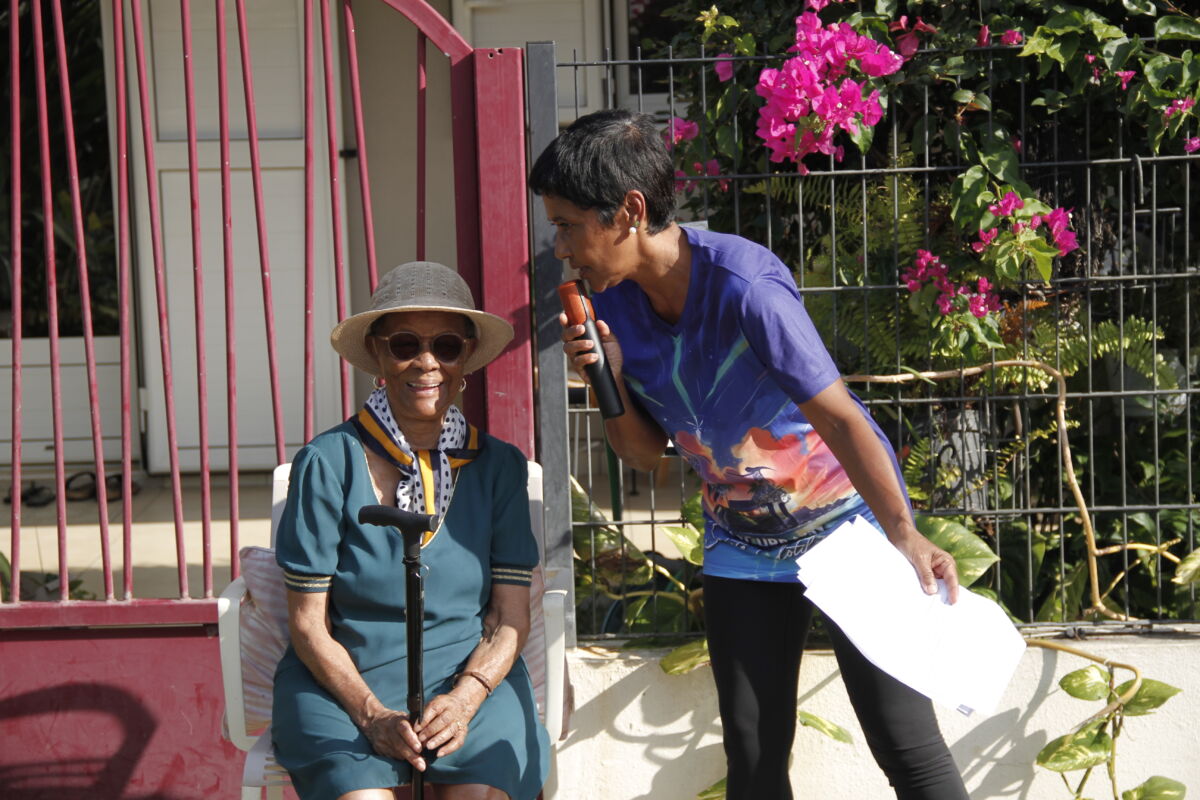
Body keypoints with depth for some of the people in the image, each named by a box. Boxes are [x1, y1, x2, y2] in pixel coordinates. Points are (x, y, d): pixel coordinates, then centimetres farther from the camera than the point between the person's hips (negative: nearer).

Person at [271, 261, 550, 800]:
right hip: (345, 682, -1)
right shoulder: (328, 463, -3)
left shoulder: (499, 467, 6)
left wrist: (464, 699, -14)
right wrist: (371, 715, -16)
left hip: (473, 676, 2)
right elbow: (308, 622, -2)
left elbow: (510, 618, 4)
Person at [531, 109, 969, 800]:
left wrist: (903, 533, -35)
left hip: (844, 521, -6)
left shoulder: (746, 288, -28)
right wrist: (609, 380, -17)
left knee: (906, 743, -11)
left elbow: (839, 417, -27)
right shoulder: (615, 303, -7)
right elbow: (645, 453, 2)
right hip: (744, 545, 6)